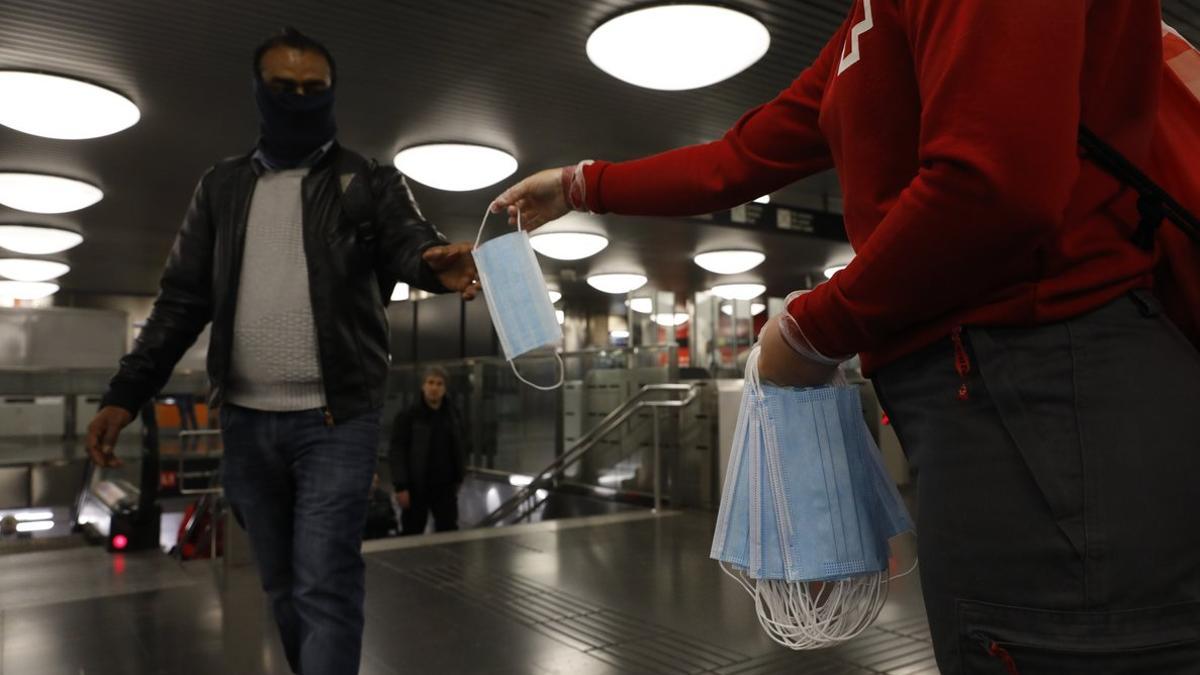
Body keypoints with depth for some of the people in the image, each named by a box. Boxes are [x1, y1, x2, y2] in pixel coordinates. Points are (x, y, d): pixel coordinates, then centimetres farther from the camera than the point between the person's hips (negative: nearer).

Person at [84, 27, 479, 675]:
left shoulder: (370, 183, 4)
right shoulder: (222, 186, 13)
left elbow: (406, 241, -14)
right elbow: (182, 298, 12)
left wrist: (436, 261, -40)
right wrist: (125, 393, 4)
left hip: (335, 420, -4)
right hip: (245, 421, 4)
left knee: (324, 587, -5)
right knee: (281, 586, 15)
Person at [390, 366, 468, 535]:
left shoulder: (453, 415, 7)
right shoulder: (407, 416, -7)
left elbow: (461, 448, 14)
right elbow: (398, 452, -11)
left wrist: (459, 478, 10)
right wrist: (400, 486, -16)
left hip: (445, 485, 4)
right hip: (416, 486, -4)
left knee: (449, 531, 8)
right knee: (412, 532, 4)